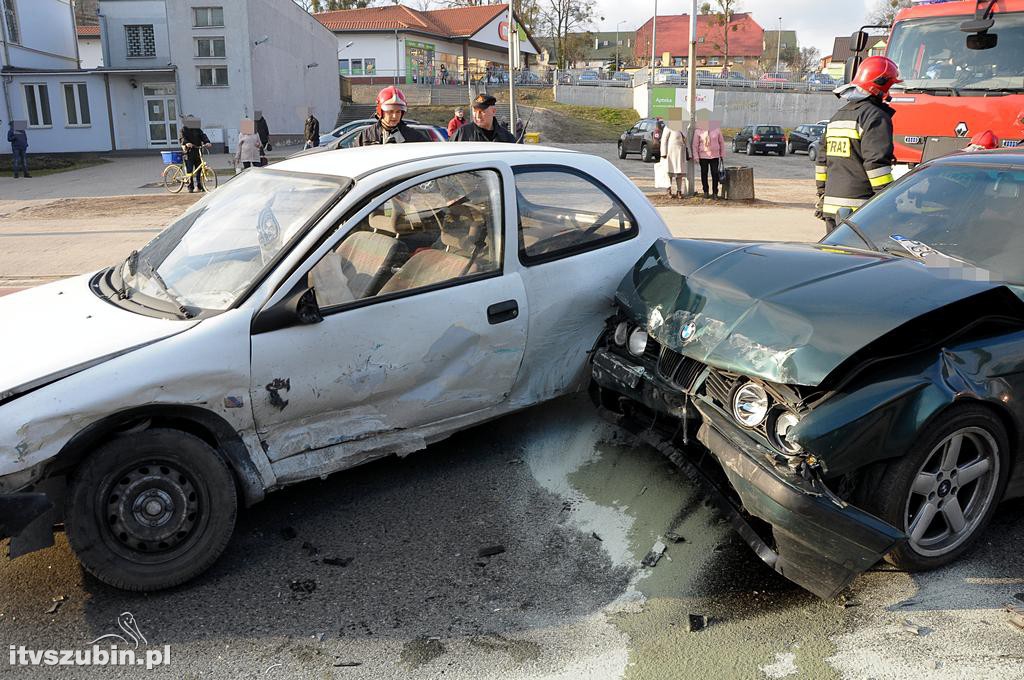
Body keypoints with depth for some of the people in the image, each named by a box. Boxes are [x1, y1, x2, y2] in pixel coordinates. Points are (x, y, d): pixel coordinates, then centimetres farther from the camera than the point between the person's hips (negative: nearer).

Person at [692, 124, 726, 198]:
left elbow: (721, 142, 8)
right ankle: (705, 191, 20)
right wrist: (696, 156, -5)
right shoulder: (698, 131, 0)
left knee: (715, 174, -5)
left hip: (714, 156, 0)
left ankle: (715, 192, 2)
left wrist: (722, 154, 5)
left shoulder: (717, 129, 3)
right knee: (704, 173, 7)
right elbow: (695, 145, 0)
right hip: (703, 156, 0)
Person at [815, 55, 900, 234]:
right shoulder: (875, 116, -8)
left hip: (831, 205, 8)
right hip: (859, 207, -8)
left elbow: (822, 160, 21)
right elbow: (877, 163, -17)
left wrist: (822, 195, 26)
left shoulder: (837, 116, 19)